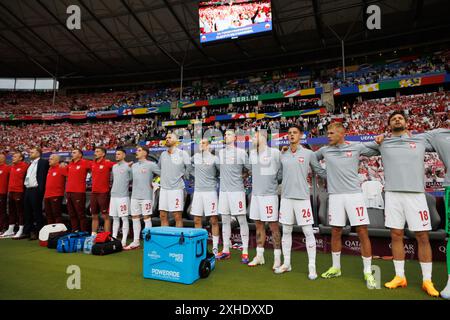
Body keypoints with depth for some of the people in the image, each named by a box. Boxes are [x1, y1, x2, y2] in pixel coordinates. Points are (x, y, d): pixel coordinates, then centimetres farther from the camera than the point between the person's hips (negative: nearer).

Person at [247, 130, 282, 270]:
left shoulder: (274, 152, -10)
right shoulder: (252, 153, 10)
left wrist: (280, 187, -2)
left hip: (269, 195, -6)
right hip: (255, 194, 7)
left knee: (274, 227, 2)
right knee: (259, 226, 14)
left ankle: (277, 258, 14)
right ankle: (259, 256, 26)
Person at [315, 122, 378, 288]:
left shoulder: (356, 147, 4)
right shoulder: (324, 150, 9)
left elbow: (378, 152, 12)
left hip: (354, 194, -2)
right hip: (335, 196, 2)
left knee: (363, 232, -2)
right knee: (335, 233, 10)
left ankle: (368, 272, 14)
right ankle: (336, 268, 27)